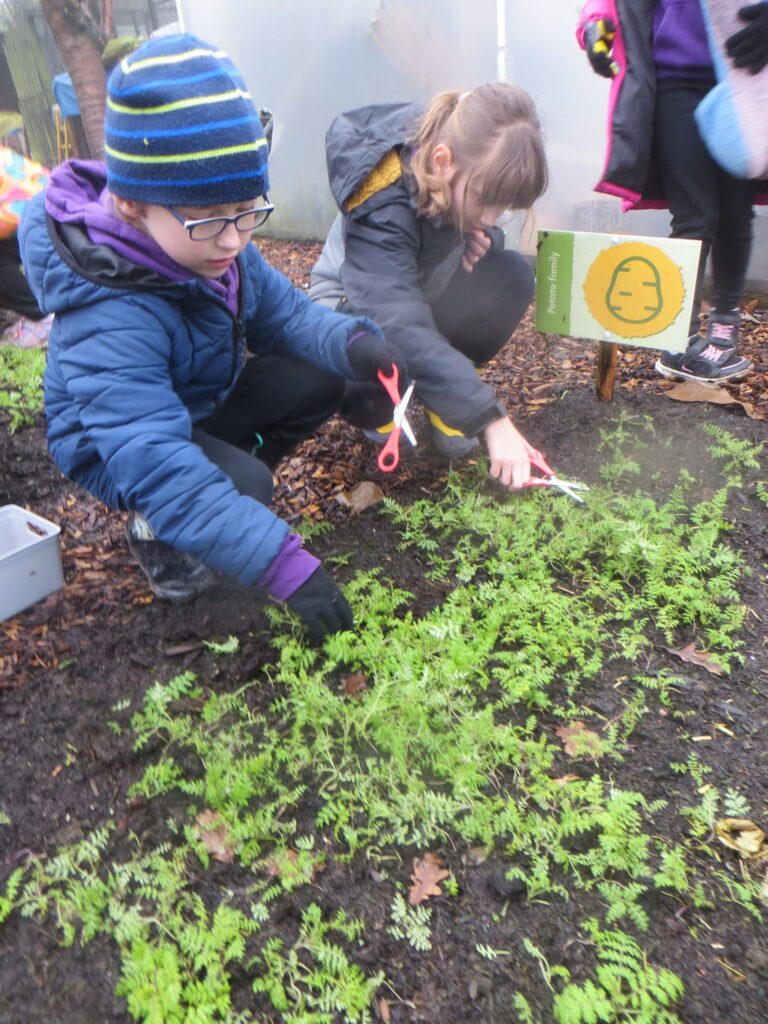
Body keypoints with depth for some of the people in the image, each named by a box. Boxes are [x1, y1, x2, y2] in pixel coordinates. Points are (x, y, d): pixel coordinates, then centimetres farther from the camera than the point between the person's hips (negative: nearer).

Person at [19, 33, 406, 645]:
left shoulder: (214, 244, -14)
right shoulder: (110, 320, -39)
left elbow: (284, 313, -4)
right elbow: (156, 466, -44)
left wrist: (349, 342, -28)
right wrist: (282, 564, -48)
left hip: (206, 401, 8)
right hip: (111, 440, -7)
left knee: (317, 383, -8)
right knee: (245, 482, -32)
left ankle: (220, 489, 11)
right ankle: (151, 531, 1)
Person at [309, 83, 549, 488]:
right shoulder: (381, 212, -38)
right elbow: (404, 330, -47)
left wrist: (482, 236, -22)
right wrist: (492, 420, -51)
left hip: (424, 291, 6)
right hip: (354, 303, -6)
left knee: (512, 273, -22)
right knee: (363, 393, -38)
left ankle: (444, 405, -6)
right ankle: (377, 413, 3)